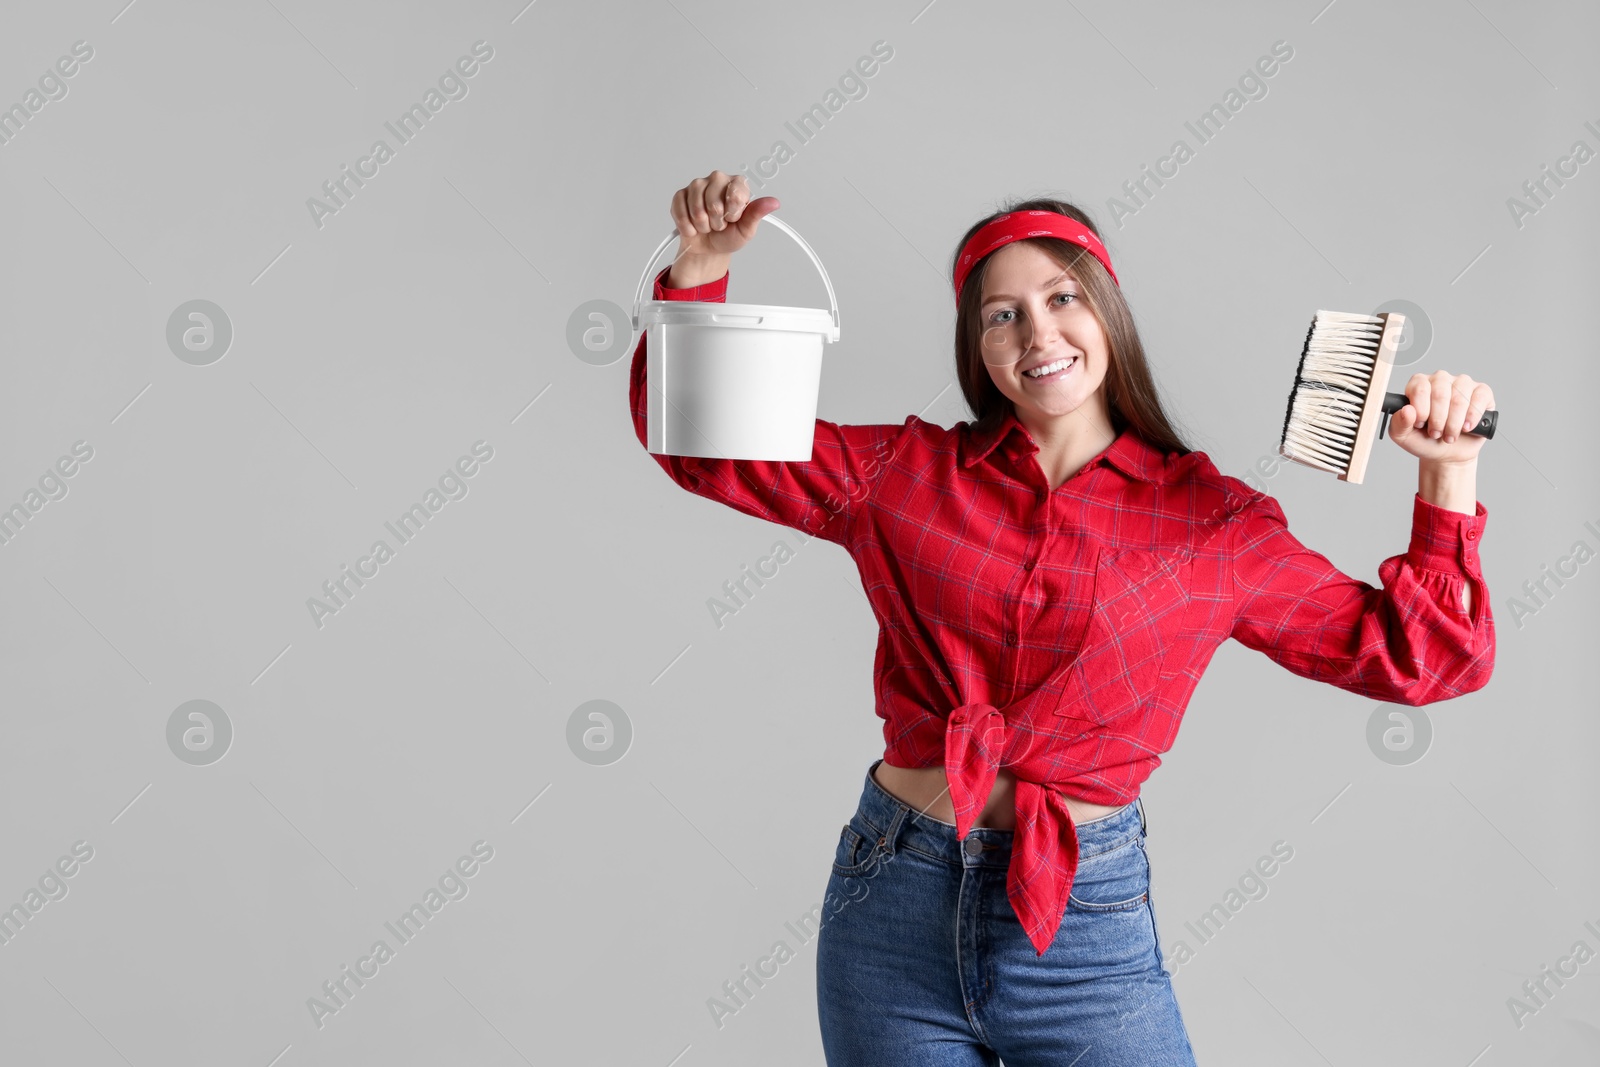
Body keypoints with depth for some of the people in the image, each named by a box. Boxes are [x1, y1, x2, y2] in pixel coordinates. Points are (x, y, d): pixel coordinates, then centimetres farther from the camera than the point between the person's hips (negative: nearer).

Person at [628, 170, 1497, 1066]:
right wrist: (700, 271, -4)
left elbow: (1420, 655, 3)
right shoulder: (906, 473, 3)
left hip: (1086, 924, -1)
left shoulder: (1211, 521, 1)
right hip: (895, 913, 1)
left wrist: (1450, 469, -7)